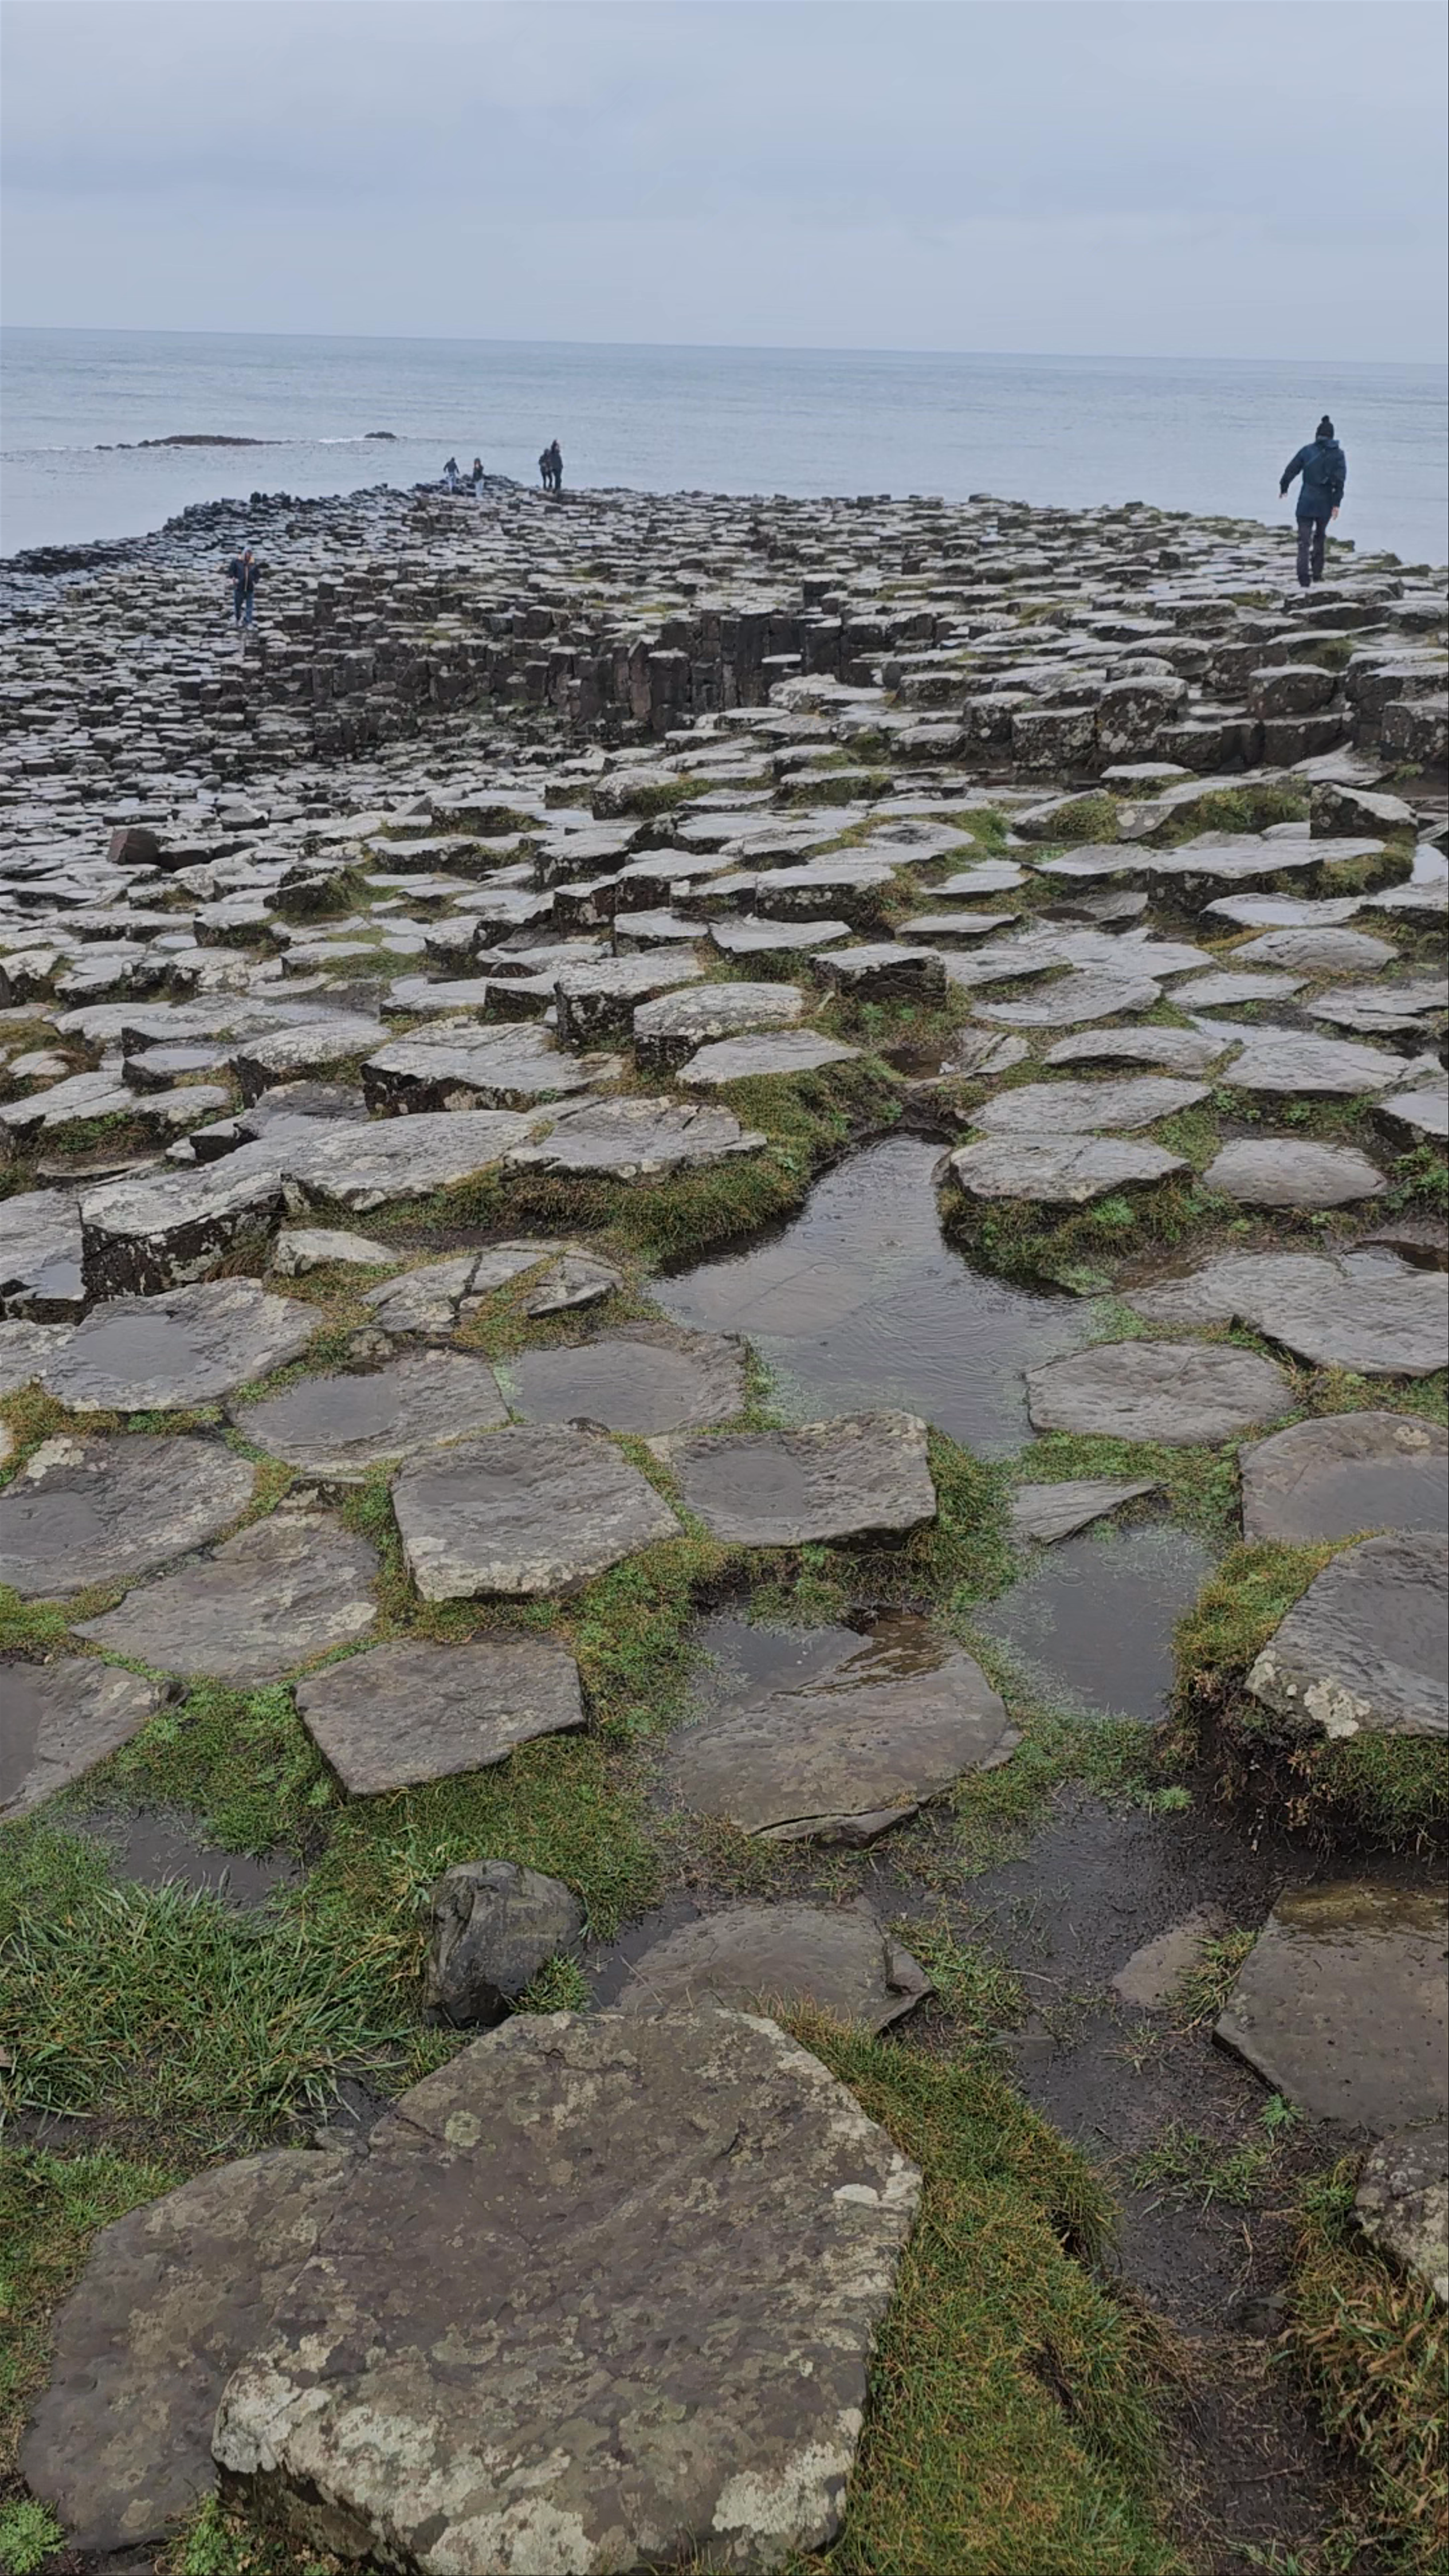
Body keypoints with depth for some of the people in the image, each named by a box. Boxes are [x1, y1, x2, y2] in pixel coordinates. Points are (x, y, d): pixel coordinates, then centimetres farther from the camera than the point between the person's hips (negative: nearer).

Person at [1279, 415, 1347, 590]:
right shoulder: (1338, 454, -1)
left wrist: (1283, 488, 17)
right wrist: (1337, 503, -8)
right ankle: (1317, 574, 28)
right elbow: (1340, 480, -9)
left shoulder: (1307, 451, -2)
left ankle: (1304, 580, -14)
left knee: (1304, 540, -2)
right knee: (1320, 537, 21)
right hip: (1325, 503, 1)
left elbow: (1291, 471, 1)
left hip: (1306, 502, -1)